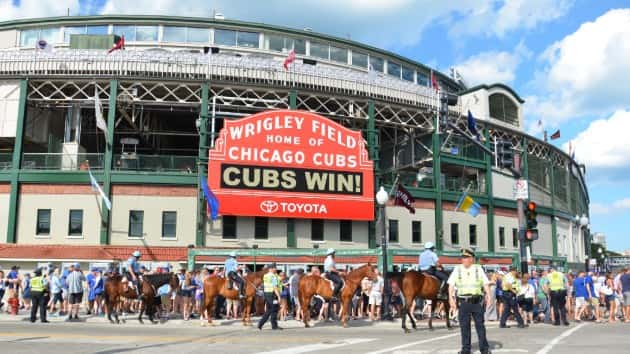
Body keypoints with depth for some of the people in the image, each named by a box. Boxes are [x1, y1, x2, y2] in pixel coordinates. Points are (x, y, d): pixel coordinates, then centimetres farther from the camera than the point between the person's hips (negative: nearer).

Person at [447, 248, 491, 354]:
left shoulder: (478, 269, 4)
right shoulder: (457, 269, 5)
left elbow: (486, 284, 4)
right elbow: (451, 285, 2)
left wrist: (488, 297, -7)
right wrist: (451, 298, -8)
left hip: (477, 301, -1)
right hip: (463, 301, 1)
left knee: (480, 325, 5)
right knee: (464, 326, 4)